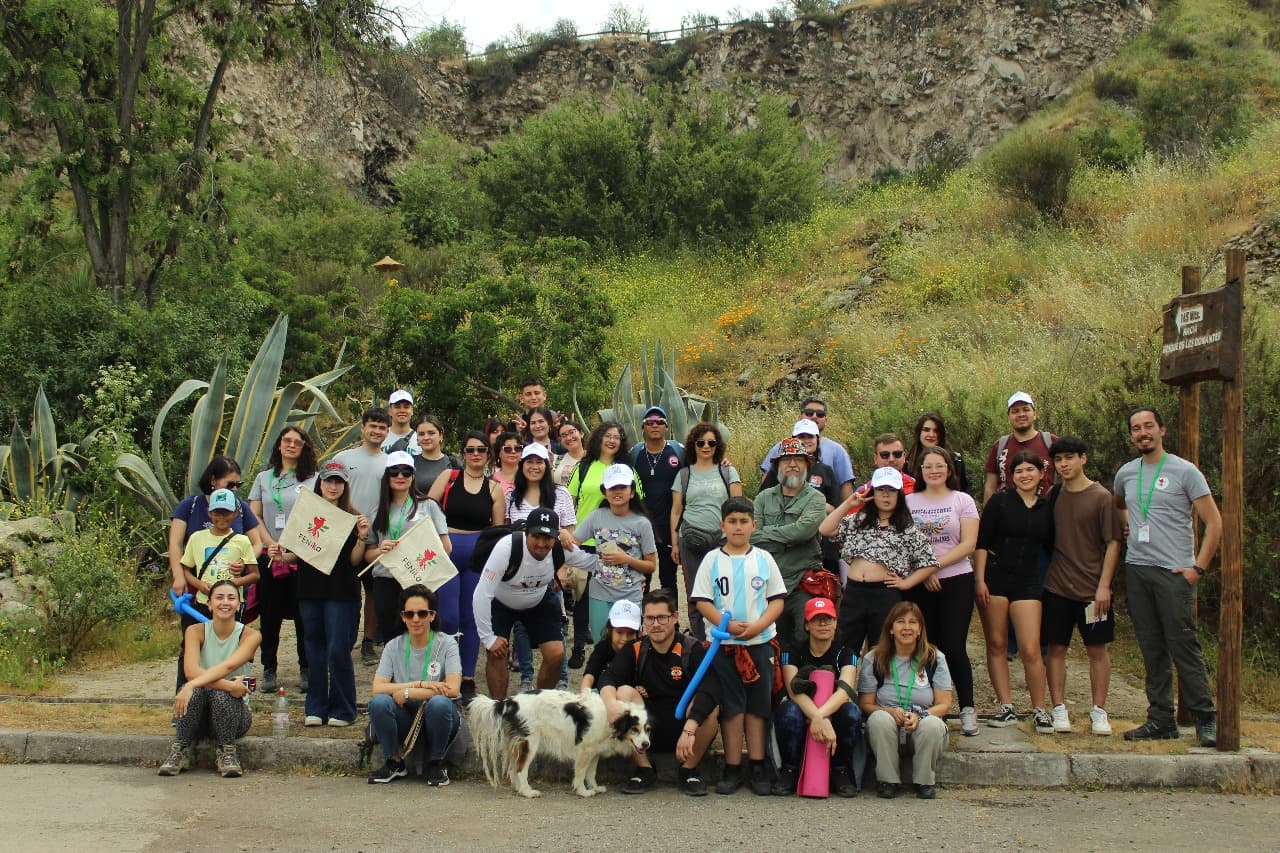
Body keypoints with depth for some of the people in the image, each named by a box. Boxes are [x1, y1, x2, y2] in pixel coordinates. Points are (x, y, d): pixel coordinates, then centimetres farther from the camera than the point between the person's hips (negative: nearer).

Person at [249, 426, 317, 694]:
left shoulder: (312, 480, 4)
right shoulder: (263, 479, 12)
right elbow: (254, 517, 7)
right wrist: (271, 544, -9)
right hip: (269, 557, 2)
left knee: (303, 616, 1)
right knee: (270, 616, 6)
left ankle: (306, 669, 10)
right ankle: (269, 669, 14)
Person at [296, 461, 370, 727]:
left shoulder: (352, 518, 1)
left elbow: (355, 561, -3)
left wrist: (362, 537, -18)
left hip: (341, 593, -3)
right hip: (310, 590, 3)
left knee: (338, 651, -5)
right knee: (315, 651, 8)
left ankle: (342, 710, 5)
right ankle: (316, 708, 15)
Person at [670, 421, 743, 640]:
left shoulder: (728, 472, 9)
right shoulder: (684, 474, 12)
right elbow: (676, 511, 12)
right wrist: (674, 543, 6)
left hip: (722, 540, -1)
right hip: (691, 541, 1)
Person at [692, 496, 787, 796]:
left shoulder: (763, 558, 5)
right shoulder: (712, 559, 1)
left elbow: (778, 599, 3)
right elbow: (702, 601, -2)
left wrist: (759, 625, -13)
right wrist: (729, 625, -16)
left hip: (760, 641, 1)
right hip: (723, 643, -1)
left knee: (758, 704, 5)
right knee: (731, 705, 3)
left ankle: (758, 767, 11)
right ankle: (732, 768, 8)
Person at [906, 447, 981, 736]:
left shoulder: (962, 500, 3)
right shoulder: (909, 501, 8)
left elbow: (969, 544, -6)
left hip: (956, 581, -2)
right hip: (918, 585, 2)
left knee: (954, 646, -7)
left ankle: (967, 709, 3)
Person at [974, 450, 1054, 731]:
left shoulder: (1047, 508, 8)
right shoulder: (1000, 501, -1)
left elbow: (1050, 548, 15)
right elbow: (982, 542, -4)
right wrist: (979, 579, -10)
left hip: (1027, 581, 1)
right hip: (994, 577, -1)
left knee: (1030, 650, -7)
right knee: (996, 644, 3)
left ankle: (1040, 710, 7)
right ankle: (1006, 708, 12)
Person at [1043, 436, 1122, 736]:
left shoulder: (1101, 497, -5)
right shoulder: (1054, 494, 7)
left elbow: (1112, 543, -6)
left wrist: (1104, 585, -12)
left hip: (1092, 588, -3)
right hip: (1056, 586, 3)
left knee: (1097, 649, 4)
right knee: (1055, 647, 3)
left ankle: (1099, 711, 12)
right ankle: (1059, 709, 10)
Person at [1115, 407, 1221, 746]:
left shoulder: (1184, 471, -3)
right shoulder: (1126, 473, 12)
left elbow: (1214, 522, -4)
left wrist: (1197, 567, -9)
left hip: (1174, 573, -5)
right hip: (1136, 570, 5)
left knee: (1183, 646, -7)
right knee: (1152, 649, 8)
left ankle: (1205, 718, 1)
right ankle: (1161, 719, 14)